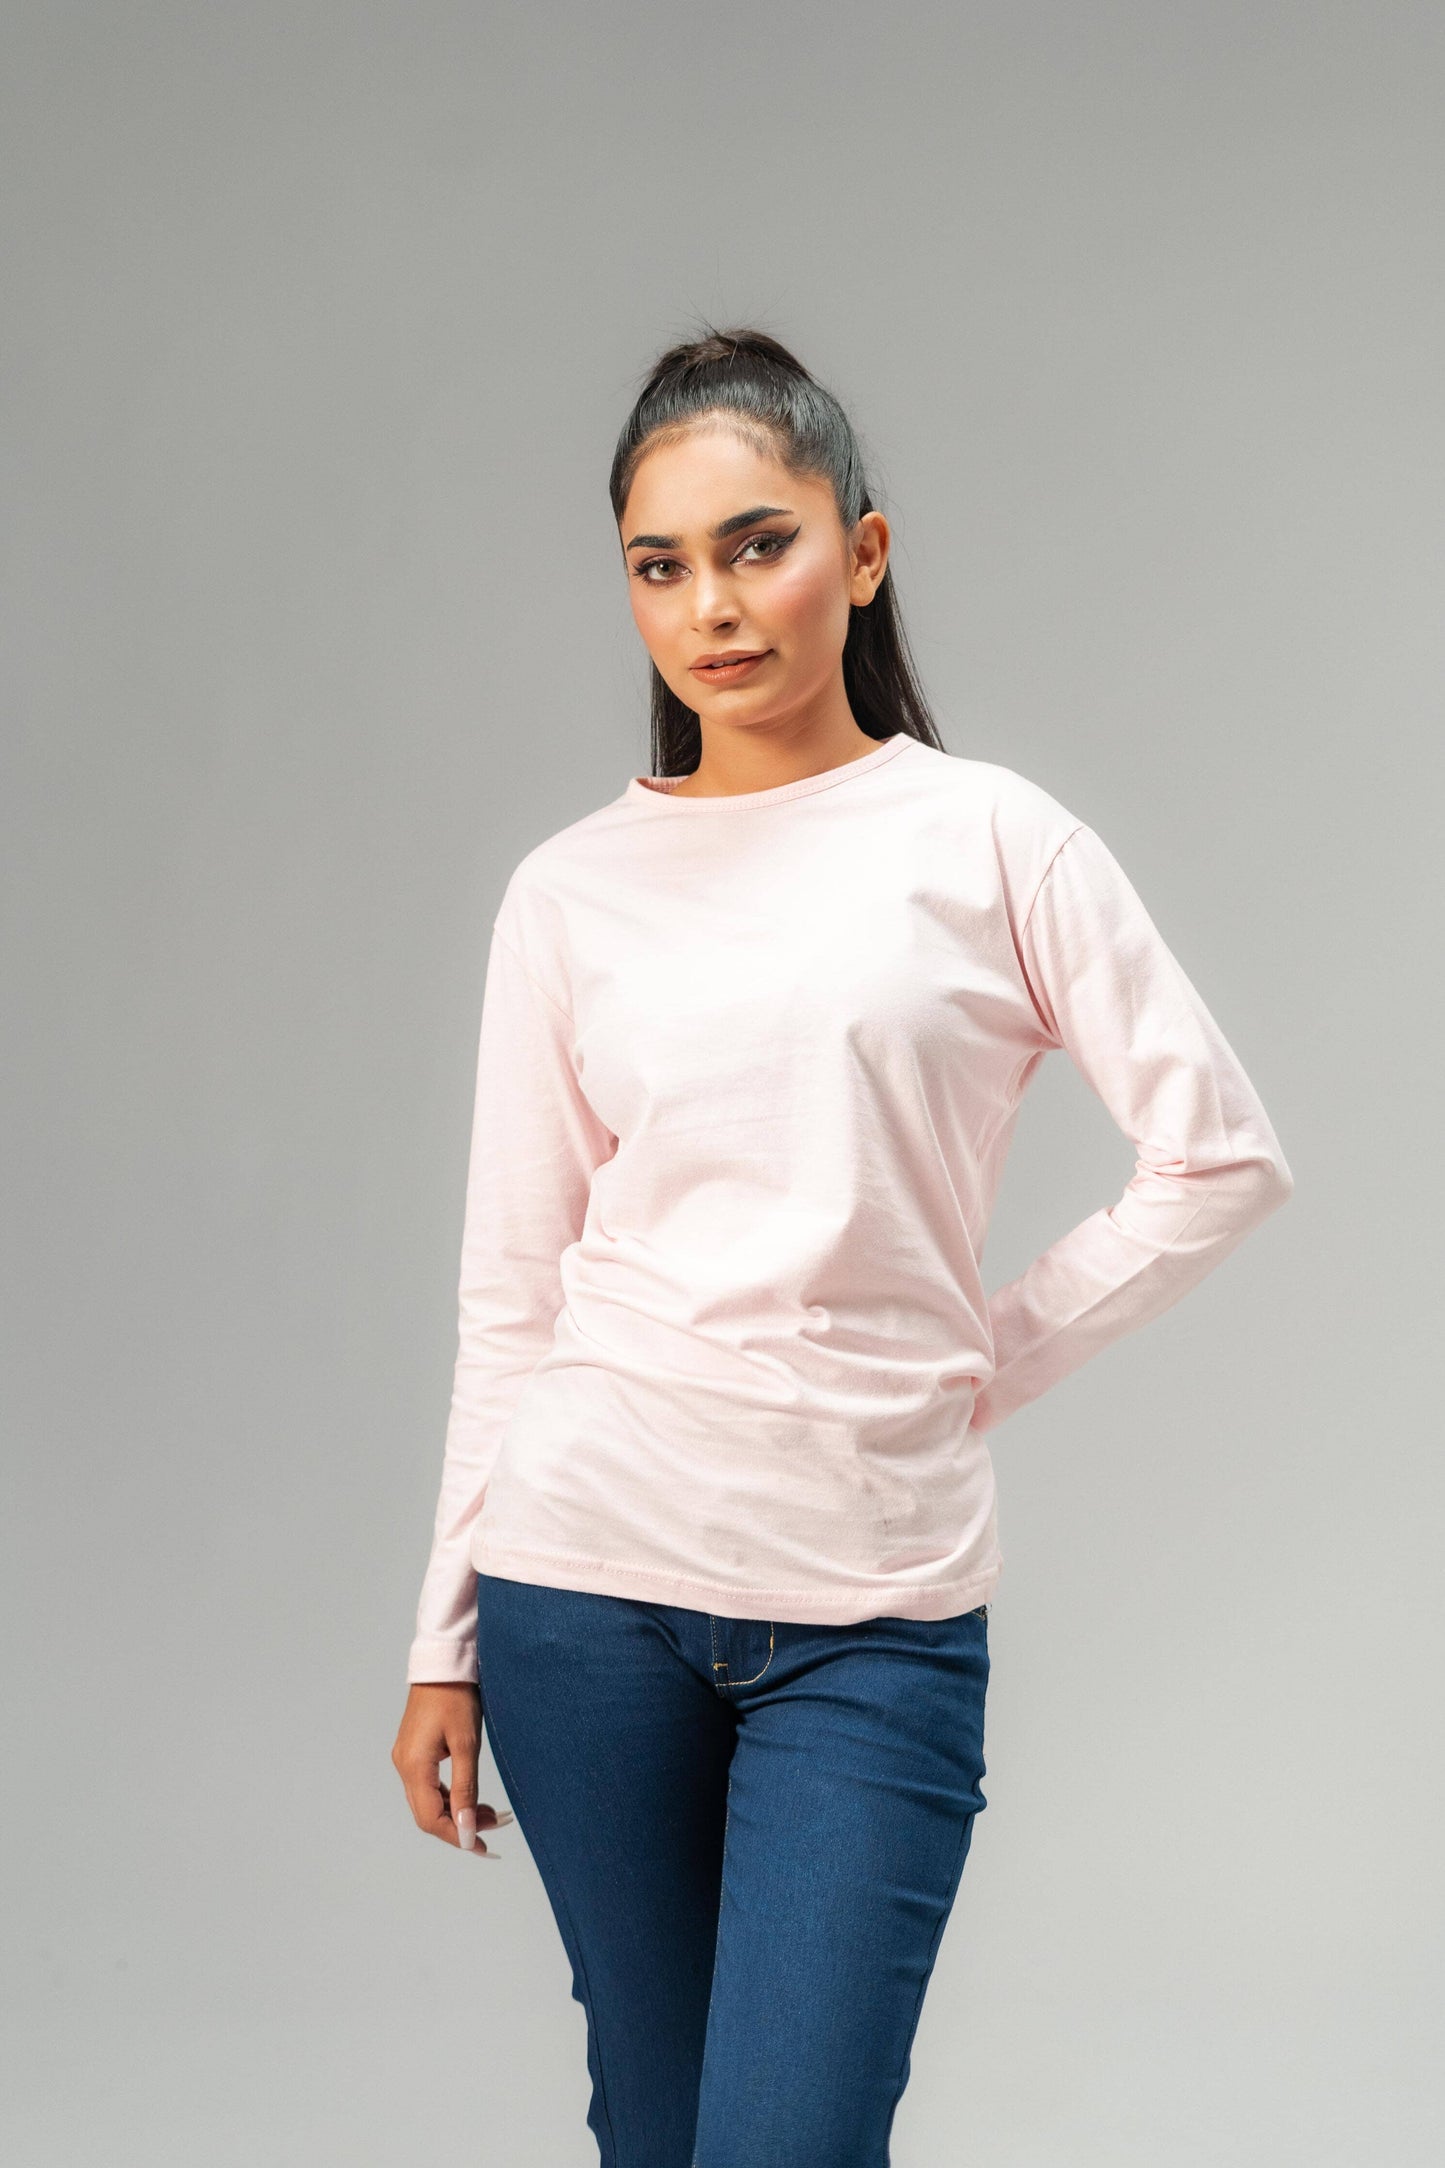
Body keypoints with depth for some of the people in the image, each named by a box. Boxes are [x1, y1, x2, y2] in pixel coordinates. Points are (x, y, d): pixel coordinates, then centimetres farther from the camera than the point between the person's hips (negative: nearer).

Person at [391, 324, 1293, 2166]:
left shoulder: (989, 841, 1)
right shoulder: (570, 890, 5)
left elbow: (1222, 1159, 0)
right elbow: (512, 1292, 7)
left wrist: (985, 1360, -1)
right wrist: (444, 1639, 7)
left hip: (876, 1600, -2)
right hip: (588, 1566, 2)